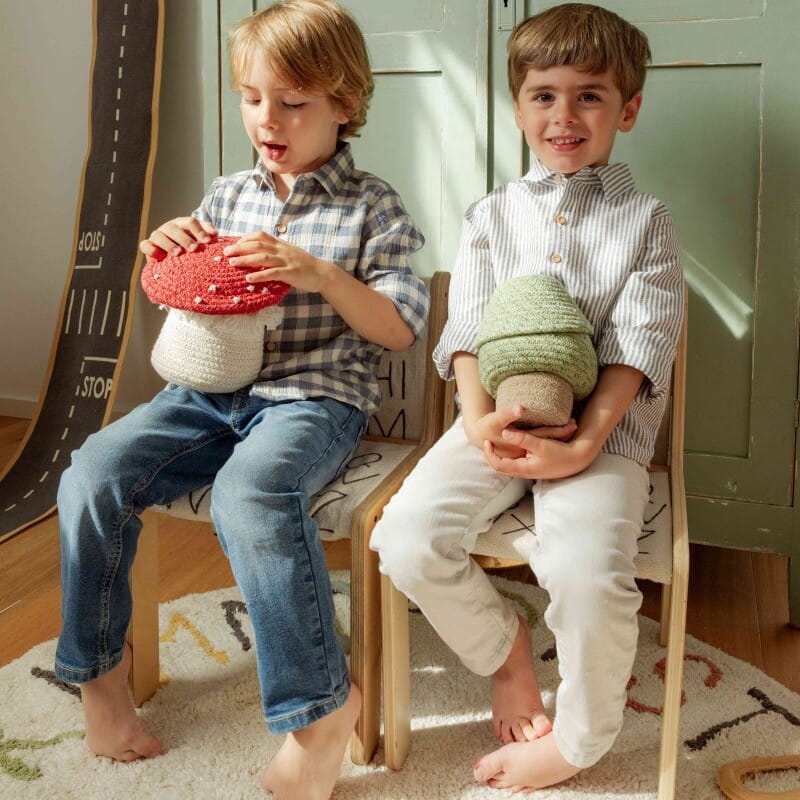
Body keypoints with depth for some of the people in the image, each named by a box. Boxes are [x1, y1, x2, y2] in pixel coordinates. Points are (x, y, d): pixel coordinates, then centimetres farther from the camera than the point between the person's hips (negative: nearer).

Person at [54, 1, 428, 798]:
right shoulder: (228, 195, 15)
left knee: (248, 492, -36)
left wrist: (320, 274, -19)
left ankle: (320, 702, -21)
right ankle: (97, 663, 8)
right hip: (214, 388, 5)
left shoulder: (371, 207, 1)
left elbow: (400, 329, -5)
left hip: (314, 397, -5)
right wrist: (167, 257, 1)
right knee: (91, 474, -15)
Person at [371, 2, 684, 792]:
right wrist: (481, 421, -13)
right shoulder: (491, 214, 15)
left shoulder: (645, 221, 8)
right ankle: (502, 646, 10)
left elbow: (636, 348, -2)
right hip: (498, 423, 3)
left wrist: (584, 445, -16)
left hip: (602, 429, -2)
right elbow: (467, 330, 6)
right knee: (406, 539, -22)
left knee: (586, 570, -30)